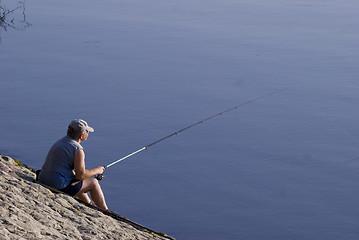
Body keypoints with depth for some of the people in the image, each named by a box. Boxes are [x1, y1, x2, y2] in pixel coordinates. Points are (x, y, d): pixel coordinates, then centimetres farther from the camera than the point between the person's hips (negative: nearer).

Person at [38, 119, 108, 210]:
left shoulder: (60, 142, 15)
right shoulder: (78, 149, -14)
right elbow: (81, 175, -14)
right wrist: (96, 171, 4)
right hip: (59, 187, -9)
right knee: (93, 182, 8)